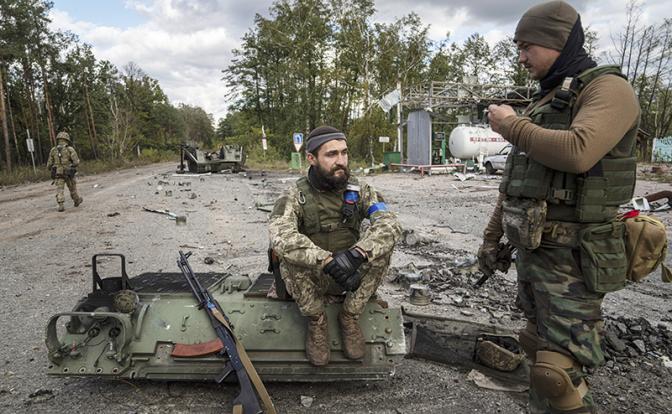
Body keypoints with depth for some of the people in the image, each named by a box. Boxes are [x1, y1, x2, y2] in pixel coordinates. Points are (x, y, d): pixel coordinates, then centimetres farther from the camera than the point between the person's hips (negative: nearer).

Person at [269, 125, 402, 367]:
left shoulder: (359, 190, -6)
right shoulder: (296, 197, -13)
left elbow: (390, 224, -22)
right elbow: (280, 236, -34)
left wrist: (358, 252, -40)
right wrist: (328, 262, -44)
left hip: (352, 275, 2)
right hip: (312, 279, -2)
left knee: (382, 243, -24)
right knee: (288, 254, -32)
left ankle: (350, 316, -7)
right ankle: (316, 320, -7)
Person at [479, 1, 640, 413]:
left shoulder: (609, 88, -10)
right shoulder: (542, 103, 16)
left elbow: (576, 153, -31)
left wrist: (510, 124, -15)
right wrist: (493, 236, 19)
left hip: (572, 259, -8)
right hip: (530, 251, 9)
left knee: (558, 375, -7)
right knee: (539, 351, 18)